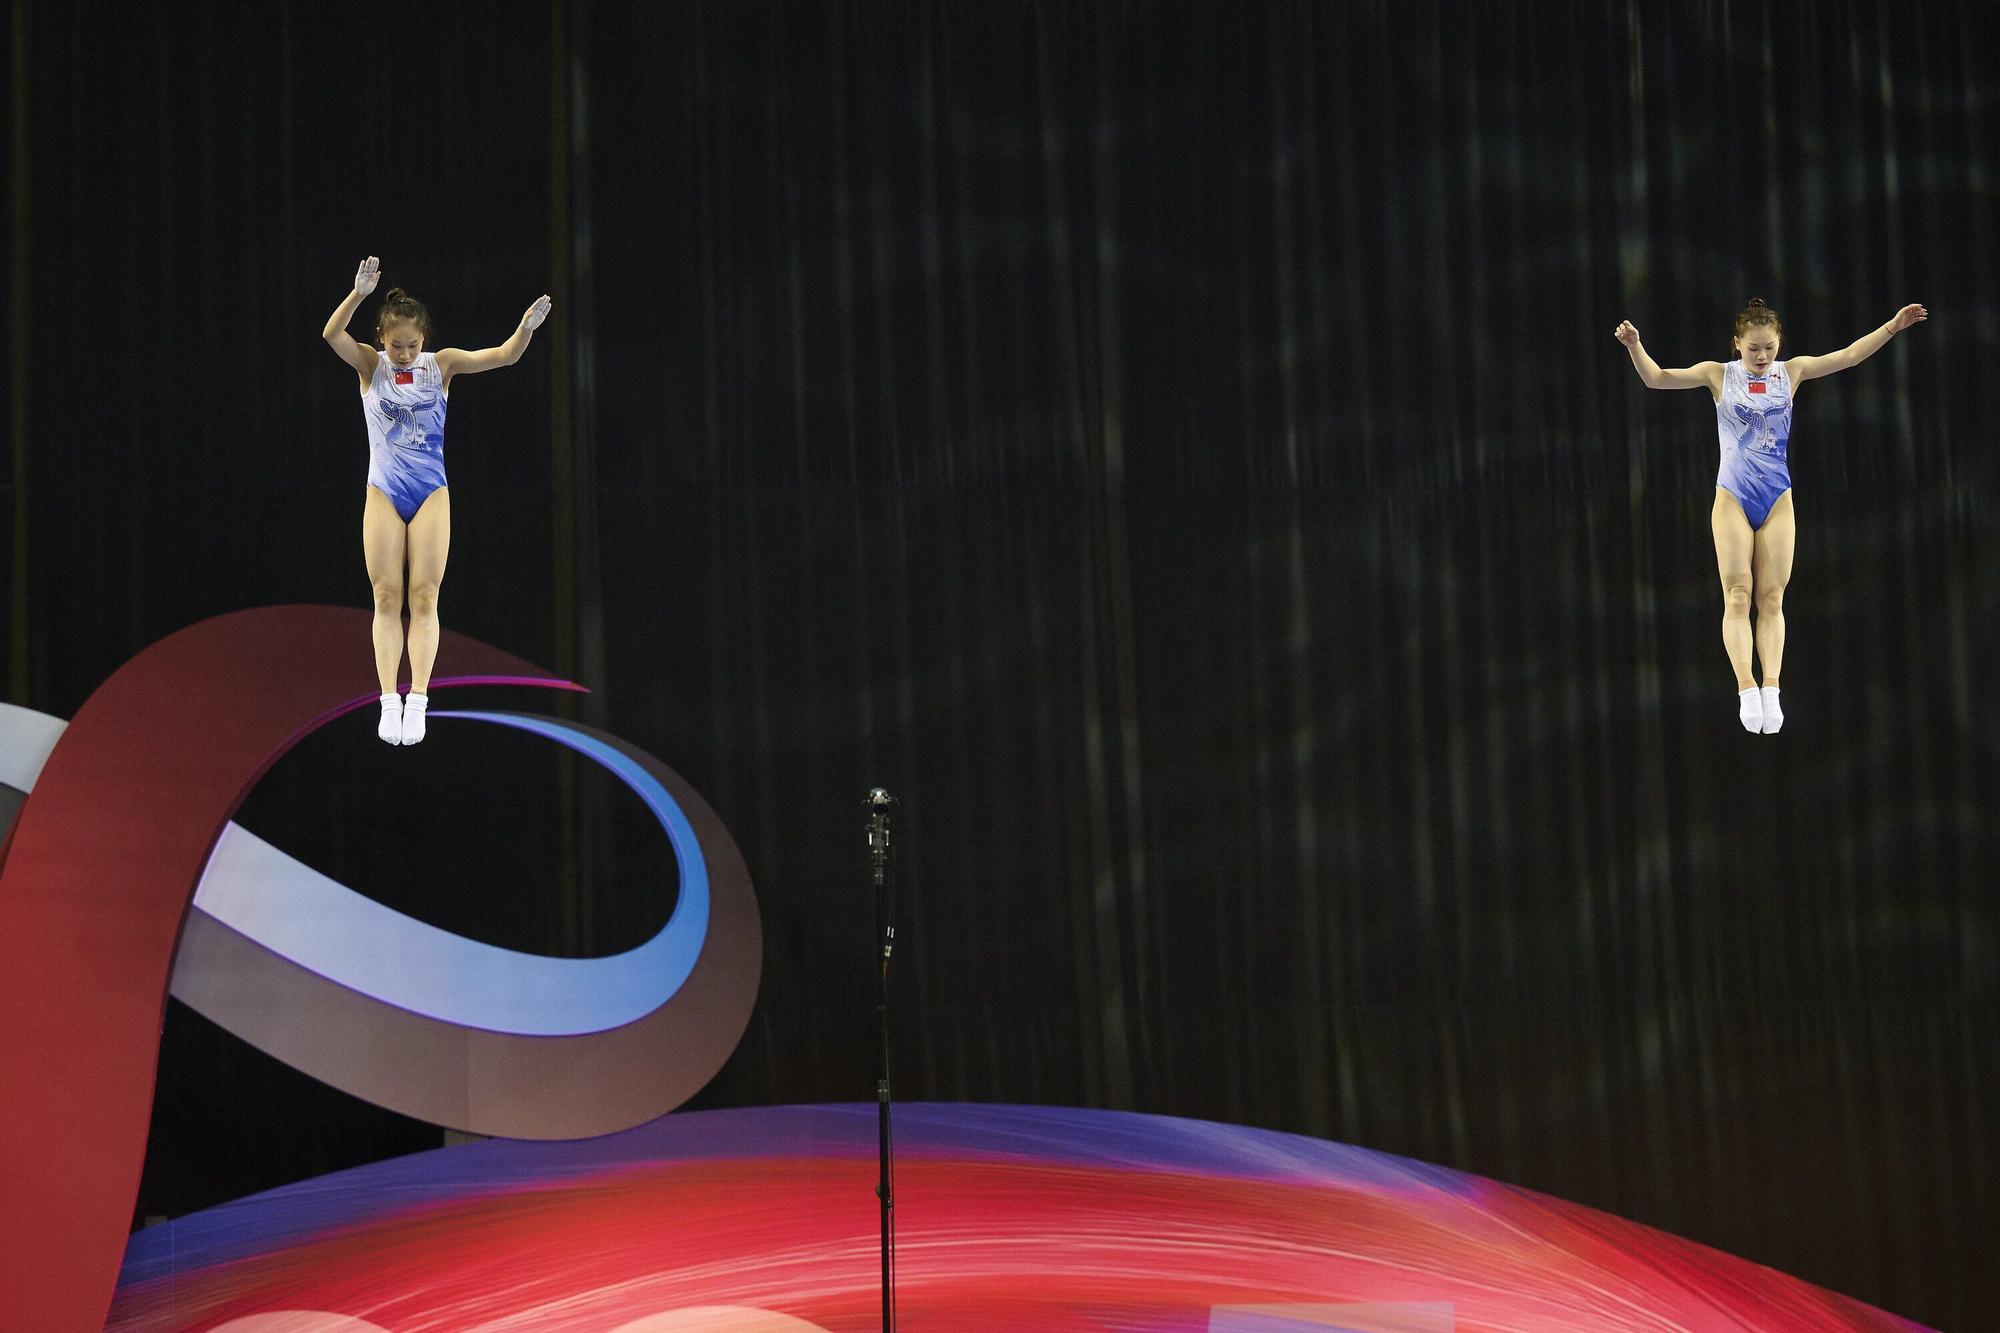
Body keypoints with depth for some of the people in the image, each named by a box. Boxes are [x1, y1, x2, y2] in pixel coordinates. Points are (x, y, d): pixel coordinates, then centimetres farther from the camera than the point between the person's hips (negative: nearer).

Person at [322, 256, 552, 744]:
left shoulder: (442, 364, 0)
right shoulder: (370, 365, -2)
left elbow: (504, 355, -8)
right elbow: (332, 334, -20)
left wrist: (527, 326, -28)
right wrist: (360, 292, -35)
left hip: (431, 493, 0)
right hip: (383, 492, 0)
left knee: (424, 597, -3)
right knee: (387, 598, -2)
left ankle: (417, 701, -5)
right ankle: (389, 702, -2)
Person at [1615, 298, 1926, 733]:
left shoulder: (1791, 372, 7)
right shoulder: (1719, 375, 2)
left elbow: (1848, 356, 4)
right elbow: (1658, 378, -4)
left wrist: (1893, 326, -5)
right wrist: (1634, 346, -21)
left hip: (1777, 498, 2)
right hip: (1732, 496, -2)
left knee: (1772, 599, -2)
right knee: (1738, 595, -10)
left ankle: (1771, 689, -7)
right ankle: (1746, 689, -18)